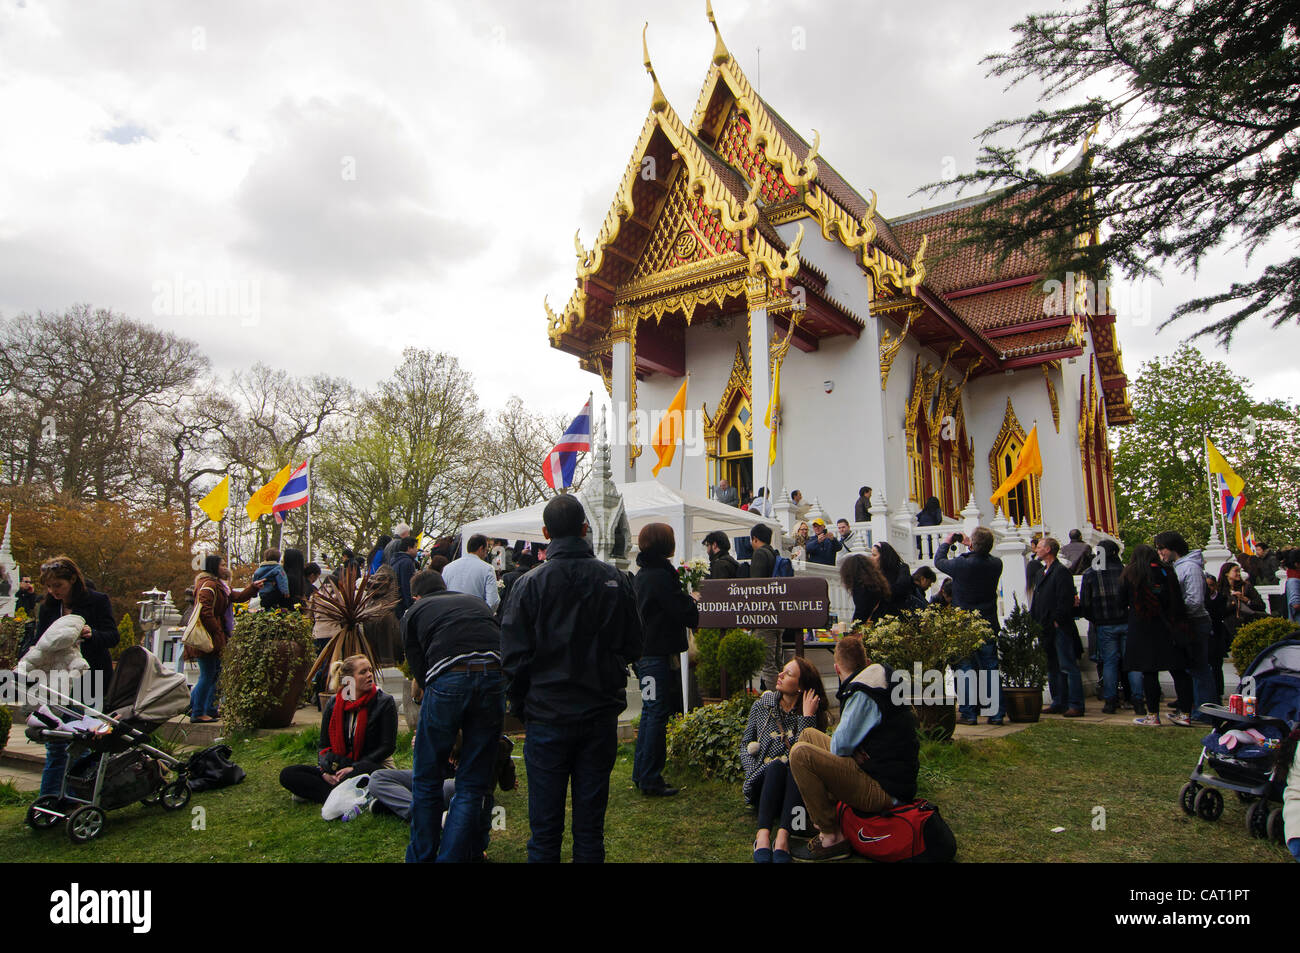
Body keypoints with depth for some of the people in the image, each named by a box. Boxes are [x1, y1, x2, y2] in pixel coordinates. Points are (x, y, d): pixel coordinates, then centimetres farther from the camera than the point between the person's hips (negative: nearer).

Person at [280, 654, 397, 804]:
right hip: (337, 768, 5)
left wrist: (355, 768, -16)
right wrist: (325, 770, -9)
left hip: (369, 767, -4)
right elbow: (324, 744, 12)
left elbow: (388, 746, -6)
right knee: (287, 775, -13)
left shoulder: (384, 702, -2)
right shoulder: (333, 704, 8)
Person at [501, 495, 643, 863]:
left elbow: (514, 655, -7)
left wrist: (519, 706, 7)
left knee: (545, 823, 10)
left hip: (547, 718, -2)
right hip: (601, 715, 2)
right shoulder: (615, 580, -4)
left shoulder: (529, 584, -11)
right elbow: (633, 646, 3)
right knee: (591, 822, 14)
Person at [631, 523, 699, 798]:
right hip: (660, 655, -10)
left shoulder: (640, 574, 12)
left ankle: (641, 775, 24)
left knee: (650, 714, 17)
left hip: (644, 652, 10)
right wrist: (694, 601, 1)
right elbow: (684, 613, -18)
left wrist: (687, 600, 16)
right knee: (658, 715, -2)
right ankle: (651, 780, 5)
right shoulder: (661, 576, -19)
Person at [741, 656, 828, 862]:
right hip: (762, 784, 1)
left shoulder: (815, 715, 2)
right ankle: (763, 833, -47)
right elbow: (745, 744, 14)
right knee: (776, 766, -32)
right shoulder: (761, 705, 10)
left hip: (794, 787, -1)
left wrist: (807, 717, -13)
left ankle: (783, 836, -48)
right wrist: (753, 773, -3)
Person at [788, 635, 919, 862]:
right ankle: (820, 819, 16)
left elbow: (841, 745, -16)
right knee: (808, 735, 16)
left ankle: (832, 838, -15)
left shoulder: (863, 694, -18)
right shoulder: (878, 685, 14)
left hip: (884, 791, -10)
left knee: (801, 752, -23)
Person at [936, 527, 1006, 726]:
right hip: (989, 626, 4)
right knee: (991, 668, 11)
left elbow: (939, 561, 1)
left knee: (966, 669, 4)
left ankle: (969, 713, 6)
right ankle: (997, 713, 14)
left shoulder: (961, 564, -19)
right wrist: (974, 547, 27)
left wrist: (947, 543, 18)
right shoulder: (996, 564, -7)